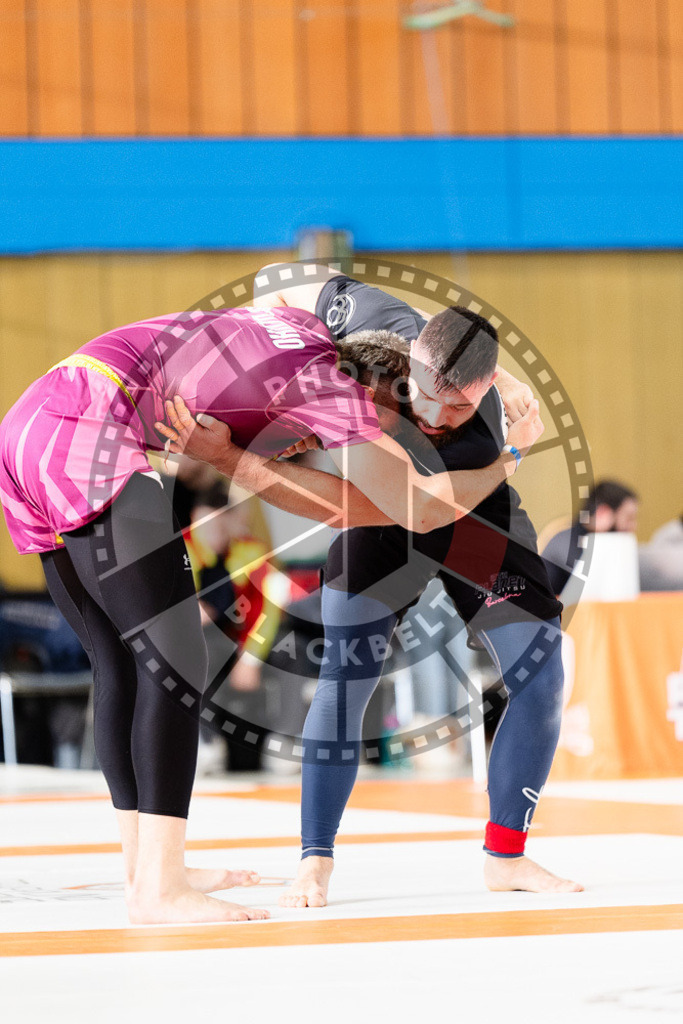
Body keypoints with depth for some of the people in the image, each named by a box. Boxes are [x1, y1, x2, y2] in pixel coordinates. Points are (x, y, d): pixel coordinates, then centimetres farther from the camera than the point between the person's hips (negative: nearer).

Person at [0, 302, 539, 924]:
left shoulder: (292, 324, 23)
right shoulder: (325, 376, -1)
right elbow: (419, 510, -3)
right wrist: (511, 456, 11)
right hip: (86, 432, -10)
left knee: (120, 665, 14)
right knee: (172, 662, -11)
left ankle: (145, 867, 19)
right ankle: (158, 890, -17)